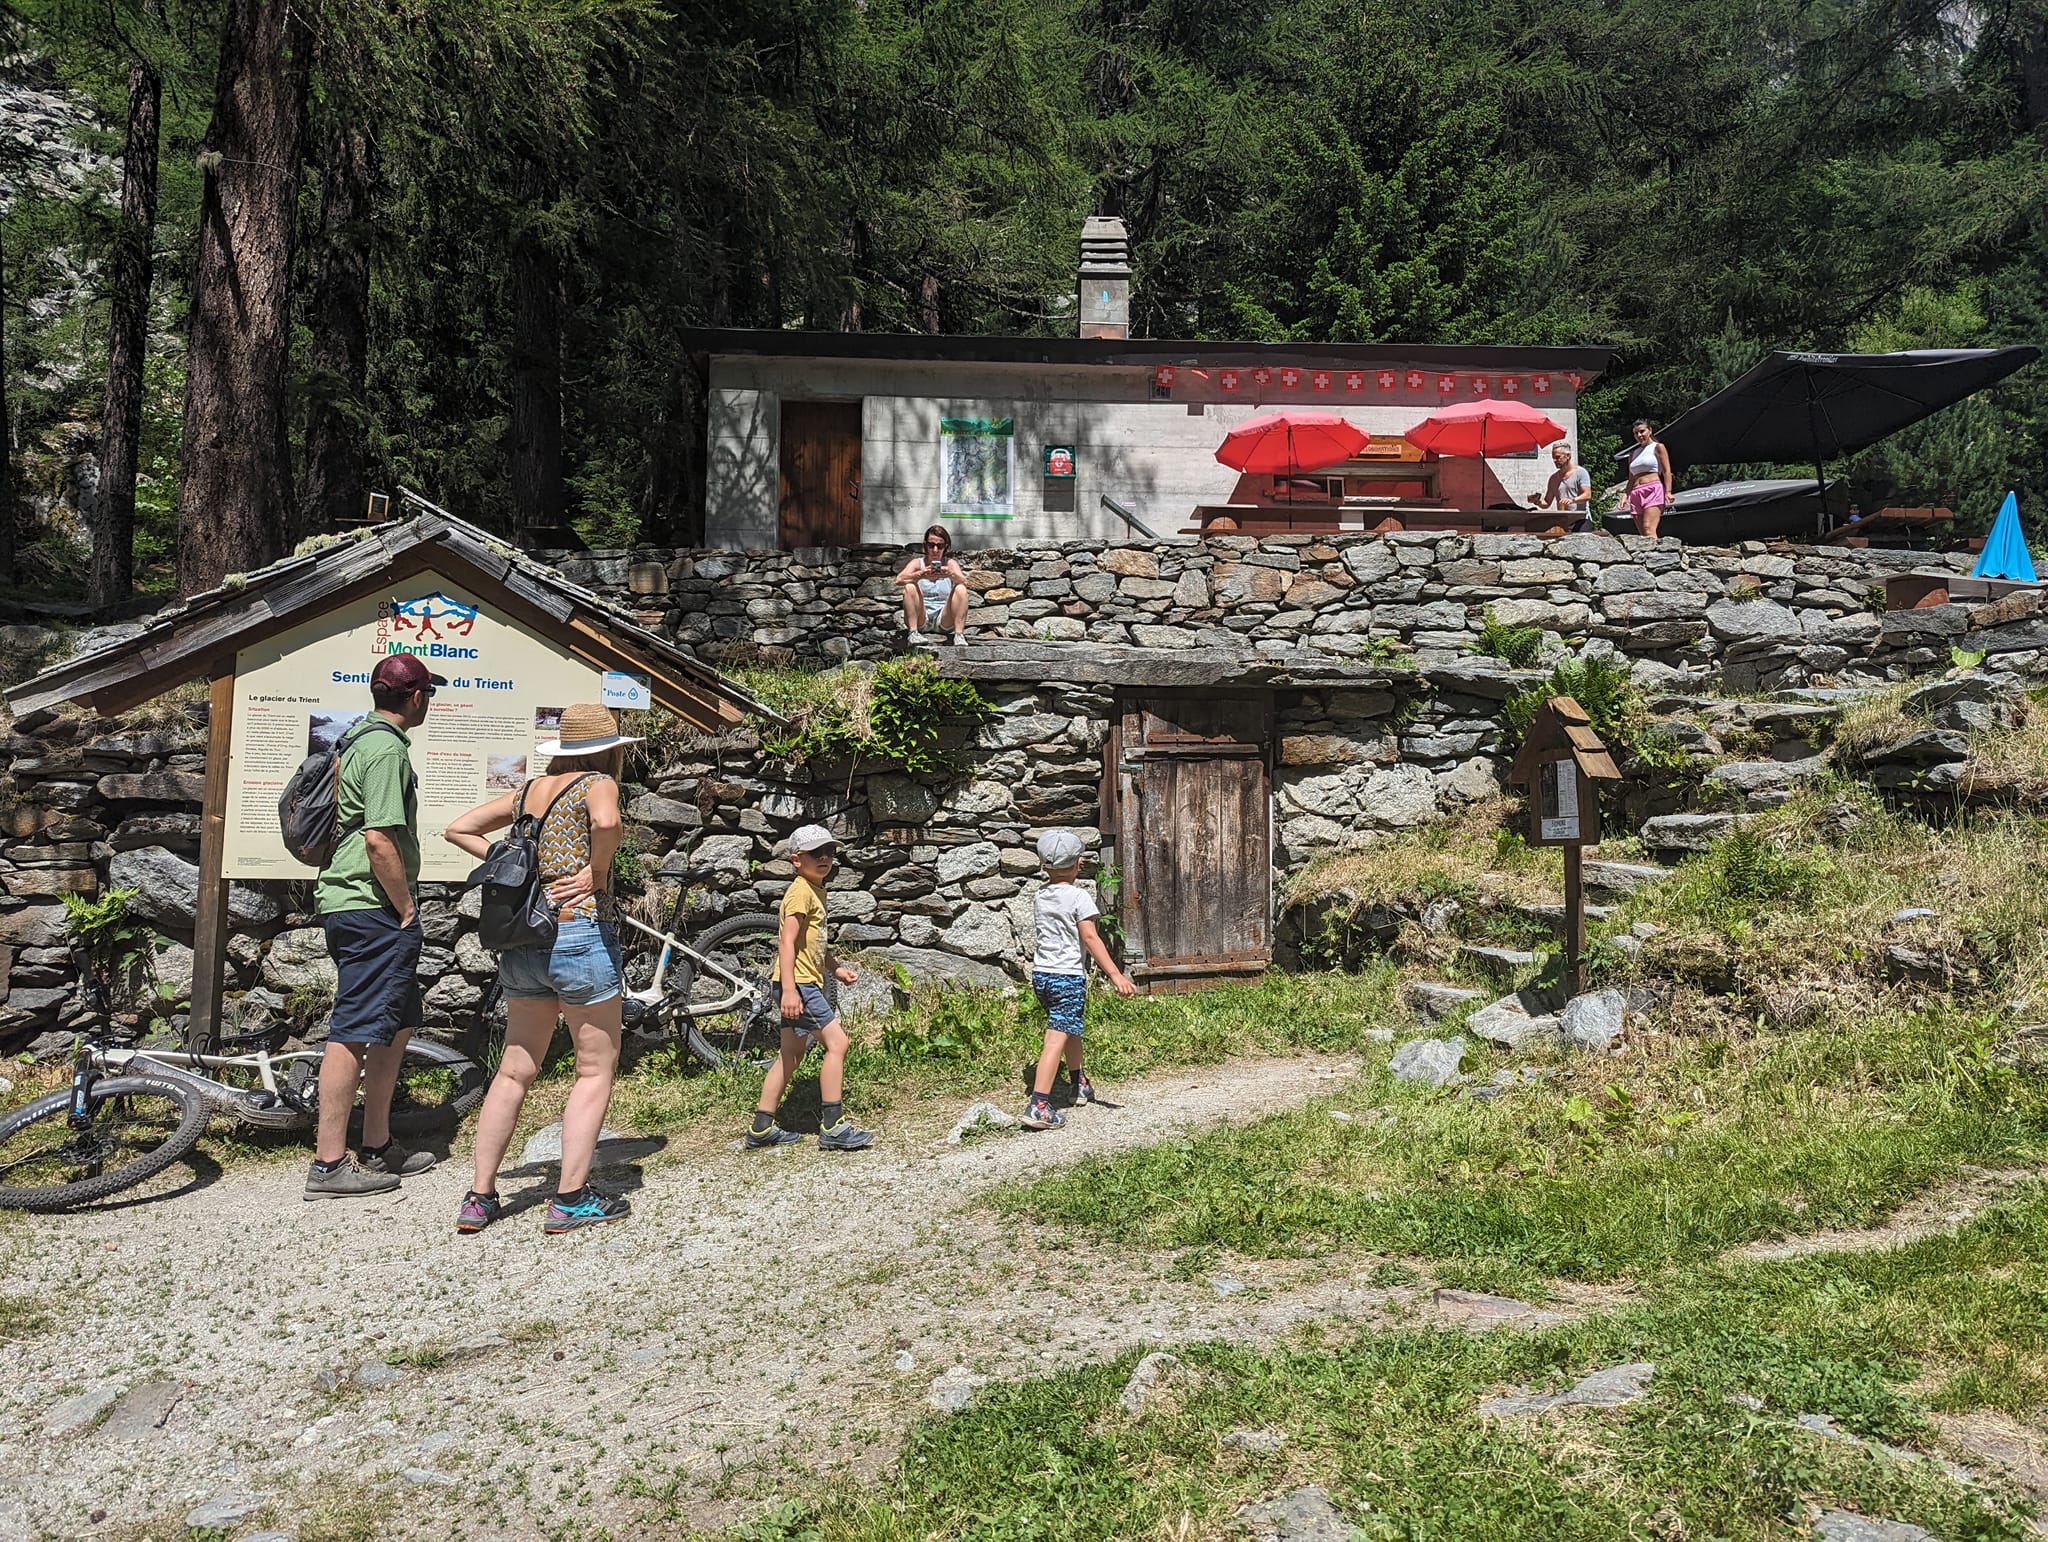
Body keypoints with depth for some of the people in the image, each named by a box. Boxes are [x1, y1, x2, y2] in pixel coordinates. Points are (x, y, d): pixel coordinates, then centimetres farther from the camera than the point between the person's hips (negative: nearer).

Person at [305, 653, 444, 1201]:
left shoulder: (360, 739, 17)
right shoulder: (387, 749, -15)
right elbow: (380, 840, -23)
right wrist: (407, 908, -13)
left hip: (348, 903, 11)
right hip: (373, 909, -11)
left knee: (398, 1023, 16)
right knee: (355, 1032, -6)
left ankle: (377, 1148, 24)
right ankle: (329, 1165, -1)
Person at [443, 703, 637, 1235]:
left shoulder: (529, 791, 15)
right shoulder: (596, 783, -4)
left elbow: (459, 829, 18)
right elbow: (606, 822, -28)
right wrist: (598, 874, -13)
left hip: (523, 940, 7)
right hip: (581, 933, -7)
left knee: (514, 1071, 14)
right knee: (596, 1068, 5)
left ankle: (479, 1197, 16)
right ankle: (571, 1199, 3)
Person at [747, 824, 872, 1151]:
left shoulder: (816, 890, 18)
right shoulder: (801, 891, -13)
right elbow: (787, 942, -22)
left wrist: (837, 969, 21)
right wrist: (789, 990, -28)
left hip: (807, 982, 11)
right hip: (798, 982, -11)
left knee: (792, 1055, 12)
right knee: (836, 1042, -11)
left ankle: (761, 1128, 16)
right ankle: (833, 1127, -8)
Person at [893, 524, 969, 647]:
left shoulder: (950, 563, 6)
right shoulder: (917, 563, 4)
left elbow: (964, 581, -14)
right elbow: (899, 580, -15)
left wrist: (950, 575, -37)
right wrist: (920, 575, -34)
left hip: (945, 619, 0)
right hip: (920, 618, 0)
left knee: (961, 589, -20)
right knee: (910, 587, -21)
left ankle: (959, 635, -27)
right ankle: (913, 632, -26)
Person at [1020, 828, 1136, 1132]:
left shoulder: (1040, 896, 8)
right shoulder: (1077, 896, -12)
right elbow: (1090, 938, -17)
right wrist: (1116, 975, -18)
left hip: (1040, 973, 7)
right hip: (1068, 976, -7)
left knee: (1071, 1028, 26)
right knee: (1057, 1037, -9)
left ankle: (1080, 1084, 44)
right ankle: (1038, 1106, -17)